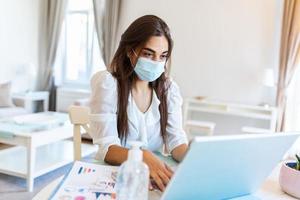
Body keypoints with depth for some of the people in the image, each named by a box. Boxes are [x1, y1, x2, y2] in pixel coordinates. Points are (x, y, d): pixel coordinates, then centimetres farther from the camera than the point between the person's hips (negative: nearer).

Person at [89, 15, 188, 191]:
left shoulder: (170, 89, 2)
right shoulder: (107, 83, -12)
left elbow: (176, 141, -5)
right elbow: (107, 148, -19)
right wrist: (143, 157, -38)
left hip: (154, 175, 4)